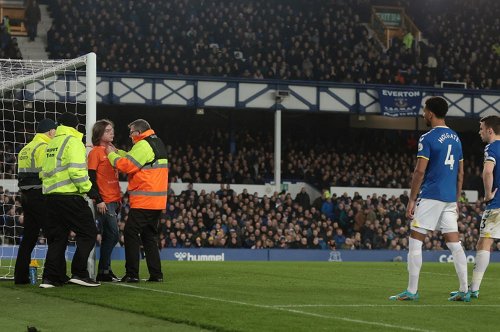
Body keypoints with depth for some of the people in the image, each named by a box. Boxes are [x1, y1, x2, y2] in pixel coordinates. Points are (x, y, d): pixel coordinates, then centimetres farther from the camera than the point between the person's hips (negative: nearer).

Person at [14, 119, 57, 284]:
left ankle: (21, 276, 9)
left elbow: (26, 174, 16)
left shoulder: (25, 149, 19)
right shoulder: (44, 147, -10)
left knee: (29, 237, 11)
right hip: (40, 196, -9)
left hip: (26, 196, 9)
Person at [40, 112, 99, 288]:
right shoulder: (73, 142, -7)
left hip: (51, 195, 8)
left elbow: (45, 170, 18)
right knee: (88, 233, 0)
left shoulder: (52, 143, 18)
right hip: (69, 196, -8)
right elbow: (76, 170, -17)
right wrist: (86, 187, -6)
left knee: (57, 237, 11)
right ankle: (79, 273, -7)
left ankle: (50, 277, 6)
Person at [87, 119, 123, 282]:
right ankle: (103, 271, -6)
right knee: (112, 235, -11)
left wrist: (119, 197, 17)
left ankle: (104, 270, 13)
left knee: (109, 236, 9)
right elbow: (91, 178, -12)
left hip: (113, 200, 8)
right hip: (104, 202, -8)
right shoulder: (95, 152, -6)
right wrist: (98, 200, -16)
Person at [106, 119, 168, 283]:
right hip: (157, 201, 9)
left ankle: (132, 274, -7)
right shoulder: (157, 144, 19)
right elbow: (132, 158, 20)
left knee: (131, 233, -4)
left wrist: (112, 154, -2)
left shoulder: (143, 146, -12)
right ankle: (156, 274, 11)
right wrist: (117, 151, 13)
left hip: (143, 201, -9)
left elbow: (126, 165, -17)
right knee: (150, 236, 14)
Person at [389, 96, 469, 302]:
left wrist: (411, 200, -8)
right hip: (450, 198, 7)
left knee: (415, 240, -1)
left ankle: (412, 291, -4)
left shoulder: (427, 138, -9)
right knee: (454, 243, 7)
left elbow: (420, 172, -13)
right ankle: (464, 291, 3)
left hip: (430, 196, -7)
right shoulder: (455, 138, 13)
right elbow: (461, 173, 17)